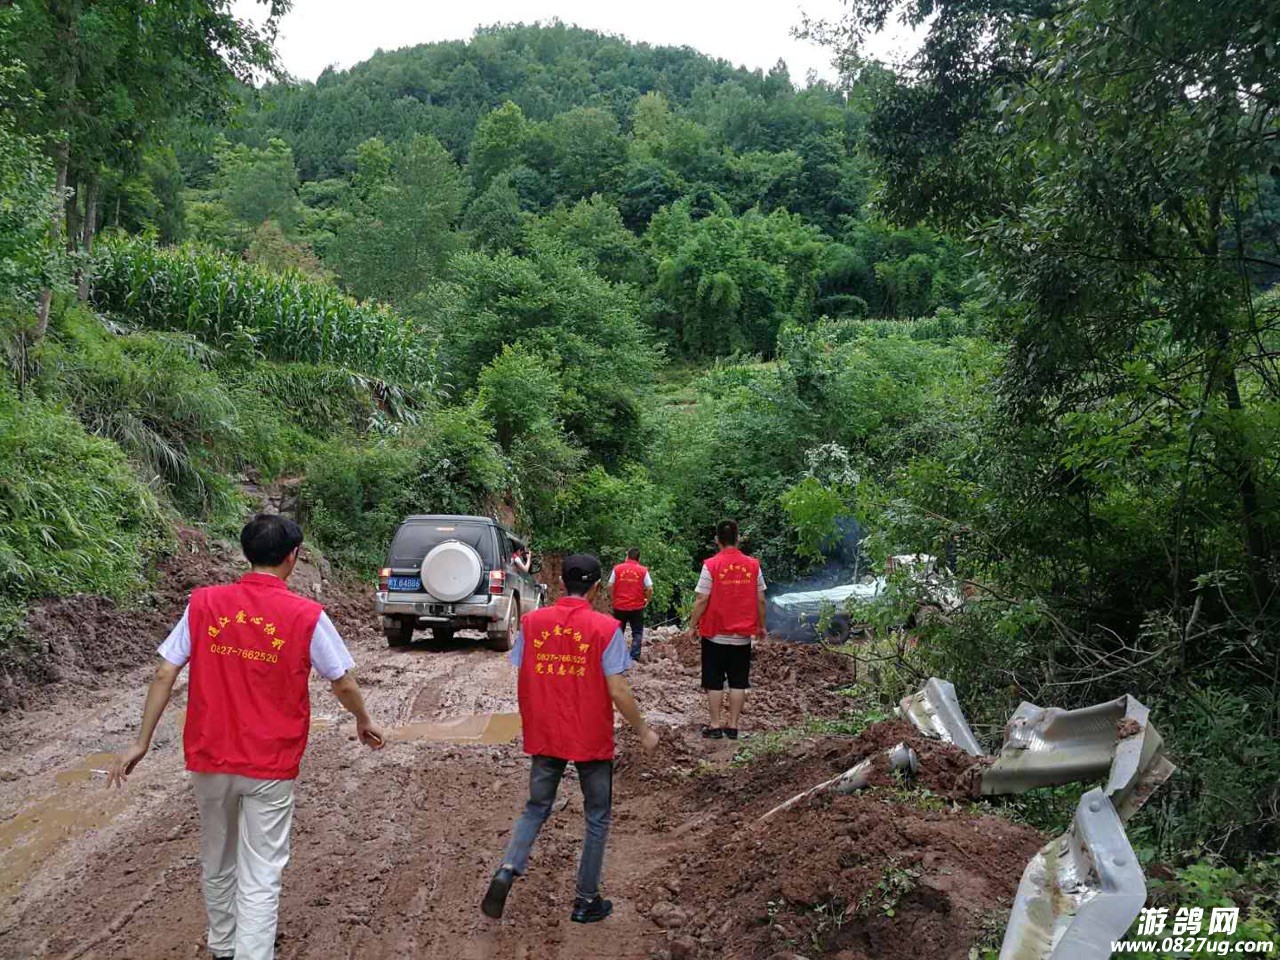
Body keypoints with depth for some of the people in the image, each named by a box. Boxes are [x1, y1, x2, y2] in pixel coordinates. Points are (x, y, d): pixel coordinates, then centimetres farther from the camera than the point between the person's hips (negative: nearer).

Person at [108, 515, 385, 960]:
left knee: (217, 864, 23)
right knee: (260, 877, 3)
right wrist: (364, 722, 16)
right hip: (270, 767, -3)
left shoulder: (203, 603, -4)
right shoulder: (306, 615, -11)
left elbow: (164, 676, -2)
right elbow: (343, 684, -2)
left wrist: (142, 742, 6)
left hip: (209, 759, 4)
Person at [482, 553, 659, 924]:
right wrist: (643, 731, -1)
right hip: (592, 740, -3)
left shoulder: (532, 622, -2)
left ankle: (507, 871, -1)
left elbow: (521, 681, 3)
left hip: (543, 738, 3)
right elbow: (617, 690, -14)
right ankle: (586, 901, 21)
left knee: (536, 808, 20)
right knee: (598, 818, 15)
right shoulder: (605, 628, -14)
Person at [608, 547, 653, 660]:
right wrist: (647, 601, 9)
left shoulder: (617, 568, 0)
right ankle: (634, 657, 6)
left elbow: (610, 586, -2)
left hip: (619, 606, 1)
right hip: (637, 607, -1)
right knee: (637, 633, 10)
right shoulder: (643, 570, -2)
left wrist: (613, 598, 13)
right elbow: (650, 589, -6)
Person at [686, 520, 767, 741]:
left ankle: (715, 726, 9)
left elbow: (702, 600, -12)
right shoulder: (753, 565, -2)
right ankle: (732, 726, 13)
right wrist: (761, 625, 14)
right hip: (742, 635, 2)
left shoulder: (711, 565, -11)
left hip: (715, 634, -2)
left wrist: (692, 625, -1)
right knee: (738, 682, 10)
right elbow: (760, 600, 1)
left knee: (714, 682, 7)